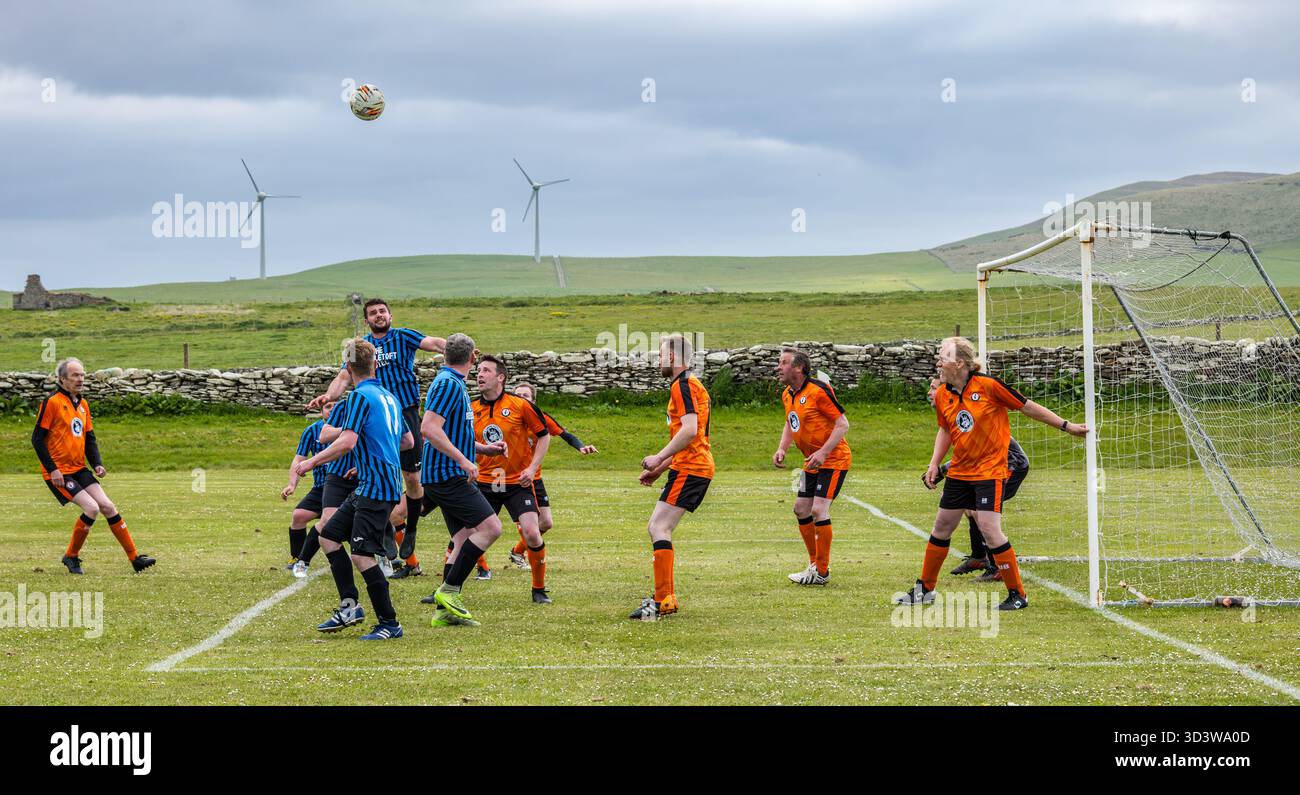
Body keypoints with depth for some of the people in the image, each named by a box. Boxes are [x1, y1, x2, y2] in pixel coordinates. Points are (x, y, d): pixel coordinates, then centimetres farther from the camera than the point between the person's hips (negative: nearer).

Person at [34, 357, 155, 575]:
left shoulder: (82, 404, 13)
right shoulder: (52, 402, -11)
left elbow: (89, 438, 18)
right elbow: (37, 438, -11)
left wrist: (97, 464, 2)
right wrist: (52, 469, -17)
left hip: (79, 469, 7)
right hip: (59, 473, -7)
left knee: (107, 506, -3)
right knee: (92, 508, -18)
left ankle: (134, 558, 1)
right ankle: (71, 556, 0)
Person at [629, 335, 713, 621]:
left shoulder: (683, 385, -11)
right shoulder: (688, 385, 23)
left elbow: (690, 430, -22)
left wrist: (659, 458, -17)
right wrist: (659, 469, 23)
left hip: (689, 469, -10)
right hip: (697, 466, 10)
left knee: (659, 527, -15)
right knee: (657, 527, 12)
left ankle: (663, 601, -20)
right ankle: (666, 597, 14)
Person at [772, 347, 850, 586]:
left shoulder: (818, 391, -20)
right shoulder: (787, 395, 6)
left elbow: (843, 423, -19)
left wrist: (823, 452, -27)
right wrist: (782, 449, 6)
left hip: (833, 460, -9)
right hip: (812, 462, 9)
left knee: (819, 510, -15)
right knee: (801, 510, 9)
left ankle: (822, 572, -5)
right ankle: (815, 564, 22)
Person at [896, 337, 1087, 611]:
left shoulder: (988, 385, -17)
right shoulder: (941, 395, 1)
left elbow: (1027, 407, -8)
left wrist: (1067, 426, -4)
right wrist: (934, 463, 8)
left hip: (990, 471, -6)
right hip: (959, 472, 6)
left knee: (989, 528, -15)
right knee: (941, 527, 12)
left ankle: (1017, 595, -2)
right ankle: (925, 589, 27)